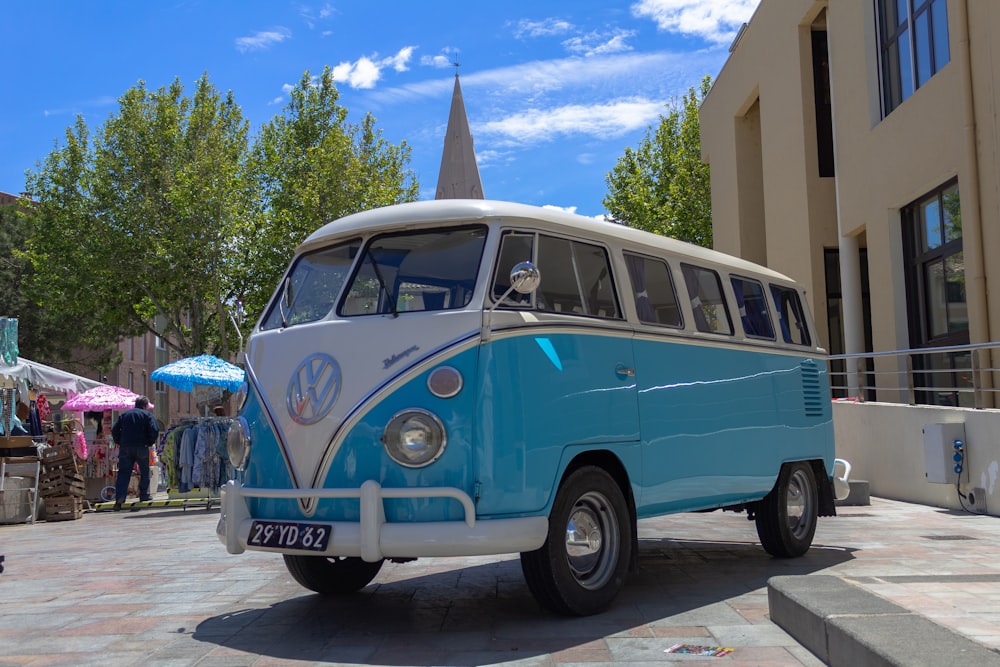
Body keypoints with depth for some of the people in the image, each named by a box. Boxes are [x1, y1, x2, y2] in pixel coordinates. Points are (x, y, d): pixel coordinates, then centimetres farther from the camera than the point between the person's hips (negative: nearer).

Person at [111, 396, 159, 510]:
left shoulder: (124, 414, 16)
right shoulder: (147, 415, 5)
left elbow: (114, 430, 9)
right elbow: (154, 430, -9)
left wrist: (119, 442, 16)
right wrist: (150, 442, 4)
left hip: (125, 447, 3)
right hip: (141, 447, -3)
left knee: (123, 473, 1)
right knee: (144, 471, 13)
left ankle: (119, 497, -14)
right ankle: (144, 495, 17)